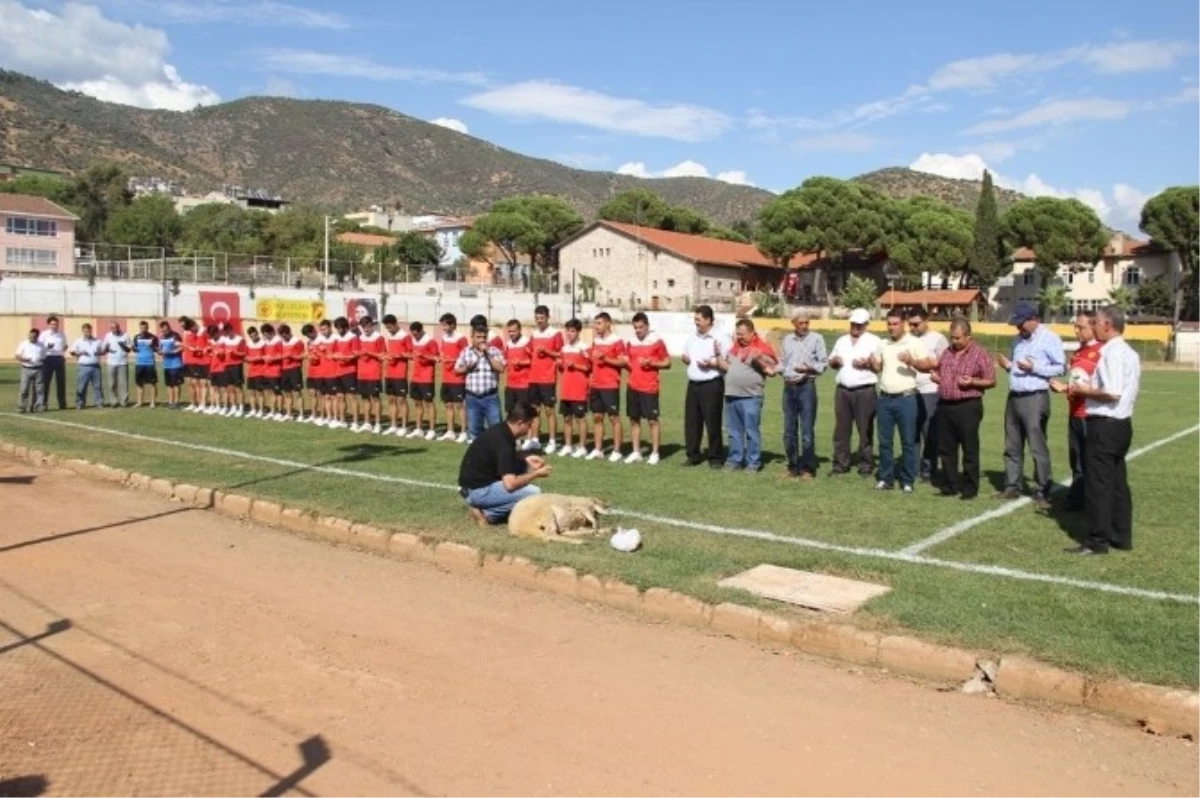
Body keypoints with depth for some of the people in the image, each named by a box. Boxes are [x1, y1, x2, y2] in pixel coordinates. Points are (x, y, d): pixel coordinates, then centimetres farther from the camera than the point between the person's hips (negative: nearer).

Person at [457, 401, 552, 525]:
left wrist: (526, 458, 10)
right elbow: (510, 484, -28)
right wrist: (536, 474, -12)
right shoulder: (504, 441, -23)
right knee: (534, 493, -17)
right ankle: (486, 513, -6)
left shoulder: (500, 430, 4)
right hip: (477, 490, -10)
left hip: (477, 481, 10)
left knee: (523, 465, 14)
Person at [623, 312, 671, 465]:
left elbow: (667, 363, -3)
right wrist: (627, 365, 1)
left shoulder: (657, 341, -4)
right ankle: (636, 452, 15)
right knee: (634, 419, 7)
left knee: (652, 420, -1)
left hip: (649, 387, -5)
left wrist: (651, 363, -16)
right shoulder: (630, 342, 9)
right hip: (632, 386, 5)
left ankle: (655, 454, 6)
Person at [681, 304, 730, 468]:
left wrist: (711, 363, -23)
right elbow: (686, 356, 25)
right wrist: (685, 358, 3)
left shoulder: (721, 338, -9)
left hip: (712, 385, -7)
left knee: (712, 422, -1)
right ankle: (693, 455, 19)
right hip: (693, 384, 7)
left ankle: (715, 457, 10)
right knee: (691, 420, 8)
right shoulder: (692, 337, 14)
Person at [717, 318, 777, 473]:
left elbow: (771, 370, -7)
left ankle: (753, 462, 3)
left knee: (752, 431, -3)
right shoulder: (734, 347, 14)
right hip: (731, 395, 6)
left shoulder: (762, 347, -4)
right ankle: (735, 459, 19)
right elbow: (726, 367, 21)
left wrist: (759, 359, -20)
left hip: (750, 396, -6)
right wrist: (718, 355, 7)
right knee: (734, 431, 12)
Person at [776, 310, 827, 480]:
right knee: (789, 430, 9)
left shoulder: (816, 339, 1)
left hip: (806, 386, -5)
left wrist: (810, 369, -19)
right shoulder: (787, 340, 14)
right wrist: (779, 369, 0)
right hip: (788, 386, 5)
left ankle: (808, 468, 2)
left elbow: (824, 362, -2)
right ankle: (793, 466, 19)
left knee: (807, 430, -5)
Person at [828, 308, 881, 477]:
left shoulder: (874, 341, 1)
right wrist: (835, 361, -2)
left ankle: (866, 464, 9)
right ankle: (840, 464, 13)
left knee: (865, 429, 1)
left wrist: (867, 363, -19)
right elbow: (831, 361, 20)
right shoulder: (842, 341, 17)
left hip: (865, 391, -5)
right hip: (842, 390, 5)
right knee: (841, 428, 6)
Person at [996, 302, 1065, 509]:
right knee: (1012, 446, 13)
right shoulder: (1018, 339, 15)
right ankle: (1012, 487, 22)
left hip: (1035, 399, -8)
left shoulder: (1049, 338, -9)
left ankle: (1042, 492, 2)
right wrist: (1008, 365, 3)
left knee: (1038, 447, -5)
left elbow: (1060, 367, -13)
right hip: (1013, 397, 8)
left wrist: (1034, 367, -21)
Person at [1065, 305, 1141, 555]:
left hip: (1105, 425, -10)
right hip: (1121, 424, 10)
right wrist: (1089, 389, 12)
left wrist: (1086, 390, -11)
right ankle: (1121, 537, 20)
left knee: (1098, 483, -4)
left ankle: (1098, 541, 1)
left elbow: (1113, 393, -26)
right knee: (1117, 482, 14)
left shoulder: (1112, 353, -18)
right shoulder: (1129, 353, 14)